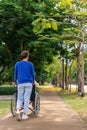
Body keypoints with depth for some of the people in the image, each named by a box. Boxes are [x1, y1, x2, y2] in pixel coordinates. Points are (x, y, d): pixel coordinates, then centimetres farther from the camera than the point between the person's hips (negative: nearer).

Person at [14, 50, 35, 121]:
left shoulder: (17, 64, 4)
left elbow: (15, 74, 9)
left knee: (20, 98, 10)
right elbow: (33, 74, 4)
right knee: (26, 99, 5)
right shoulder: (30, 64, -1)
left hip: (20, 83, 2)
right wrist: (33, 82, 20)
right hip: (28, 83, -1)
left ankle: (18, 111, -15)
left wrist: (15, 82, 23)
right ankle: (24, 114, 7)